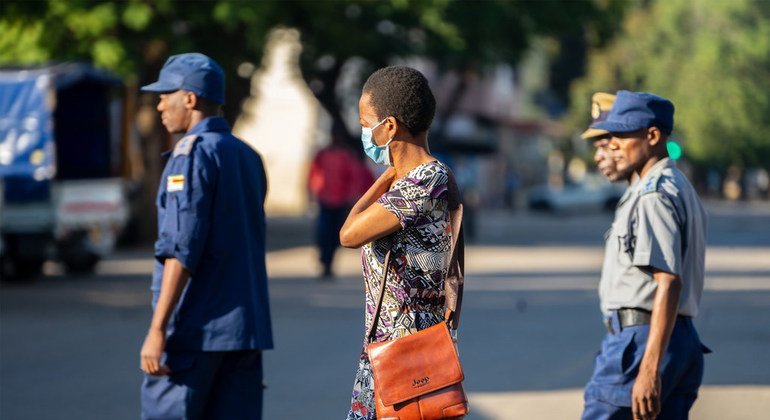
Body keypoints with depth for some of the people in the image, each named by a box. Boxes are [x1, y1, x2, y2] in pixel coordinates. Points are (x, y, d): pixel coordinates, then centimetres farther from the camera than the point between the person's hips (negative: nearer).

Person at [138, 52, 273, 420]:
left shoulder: (192, 153, -9)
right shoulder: (248, 156, 15)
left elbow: (181, 250, -17)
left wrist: (157, 329, -18)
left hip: (195, 330, -7)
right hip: (247, 327, 7)